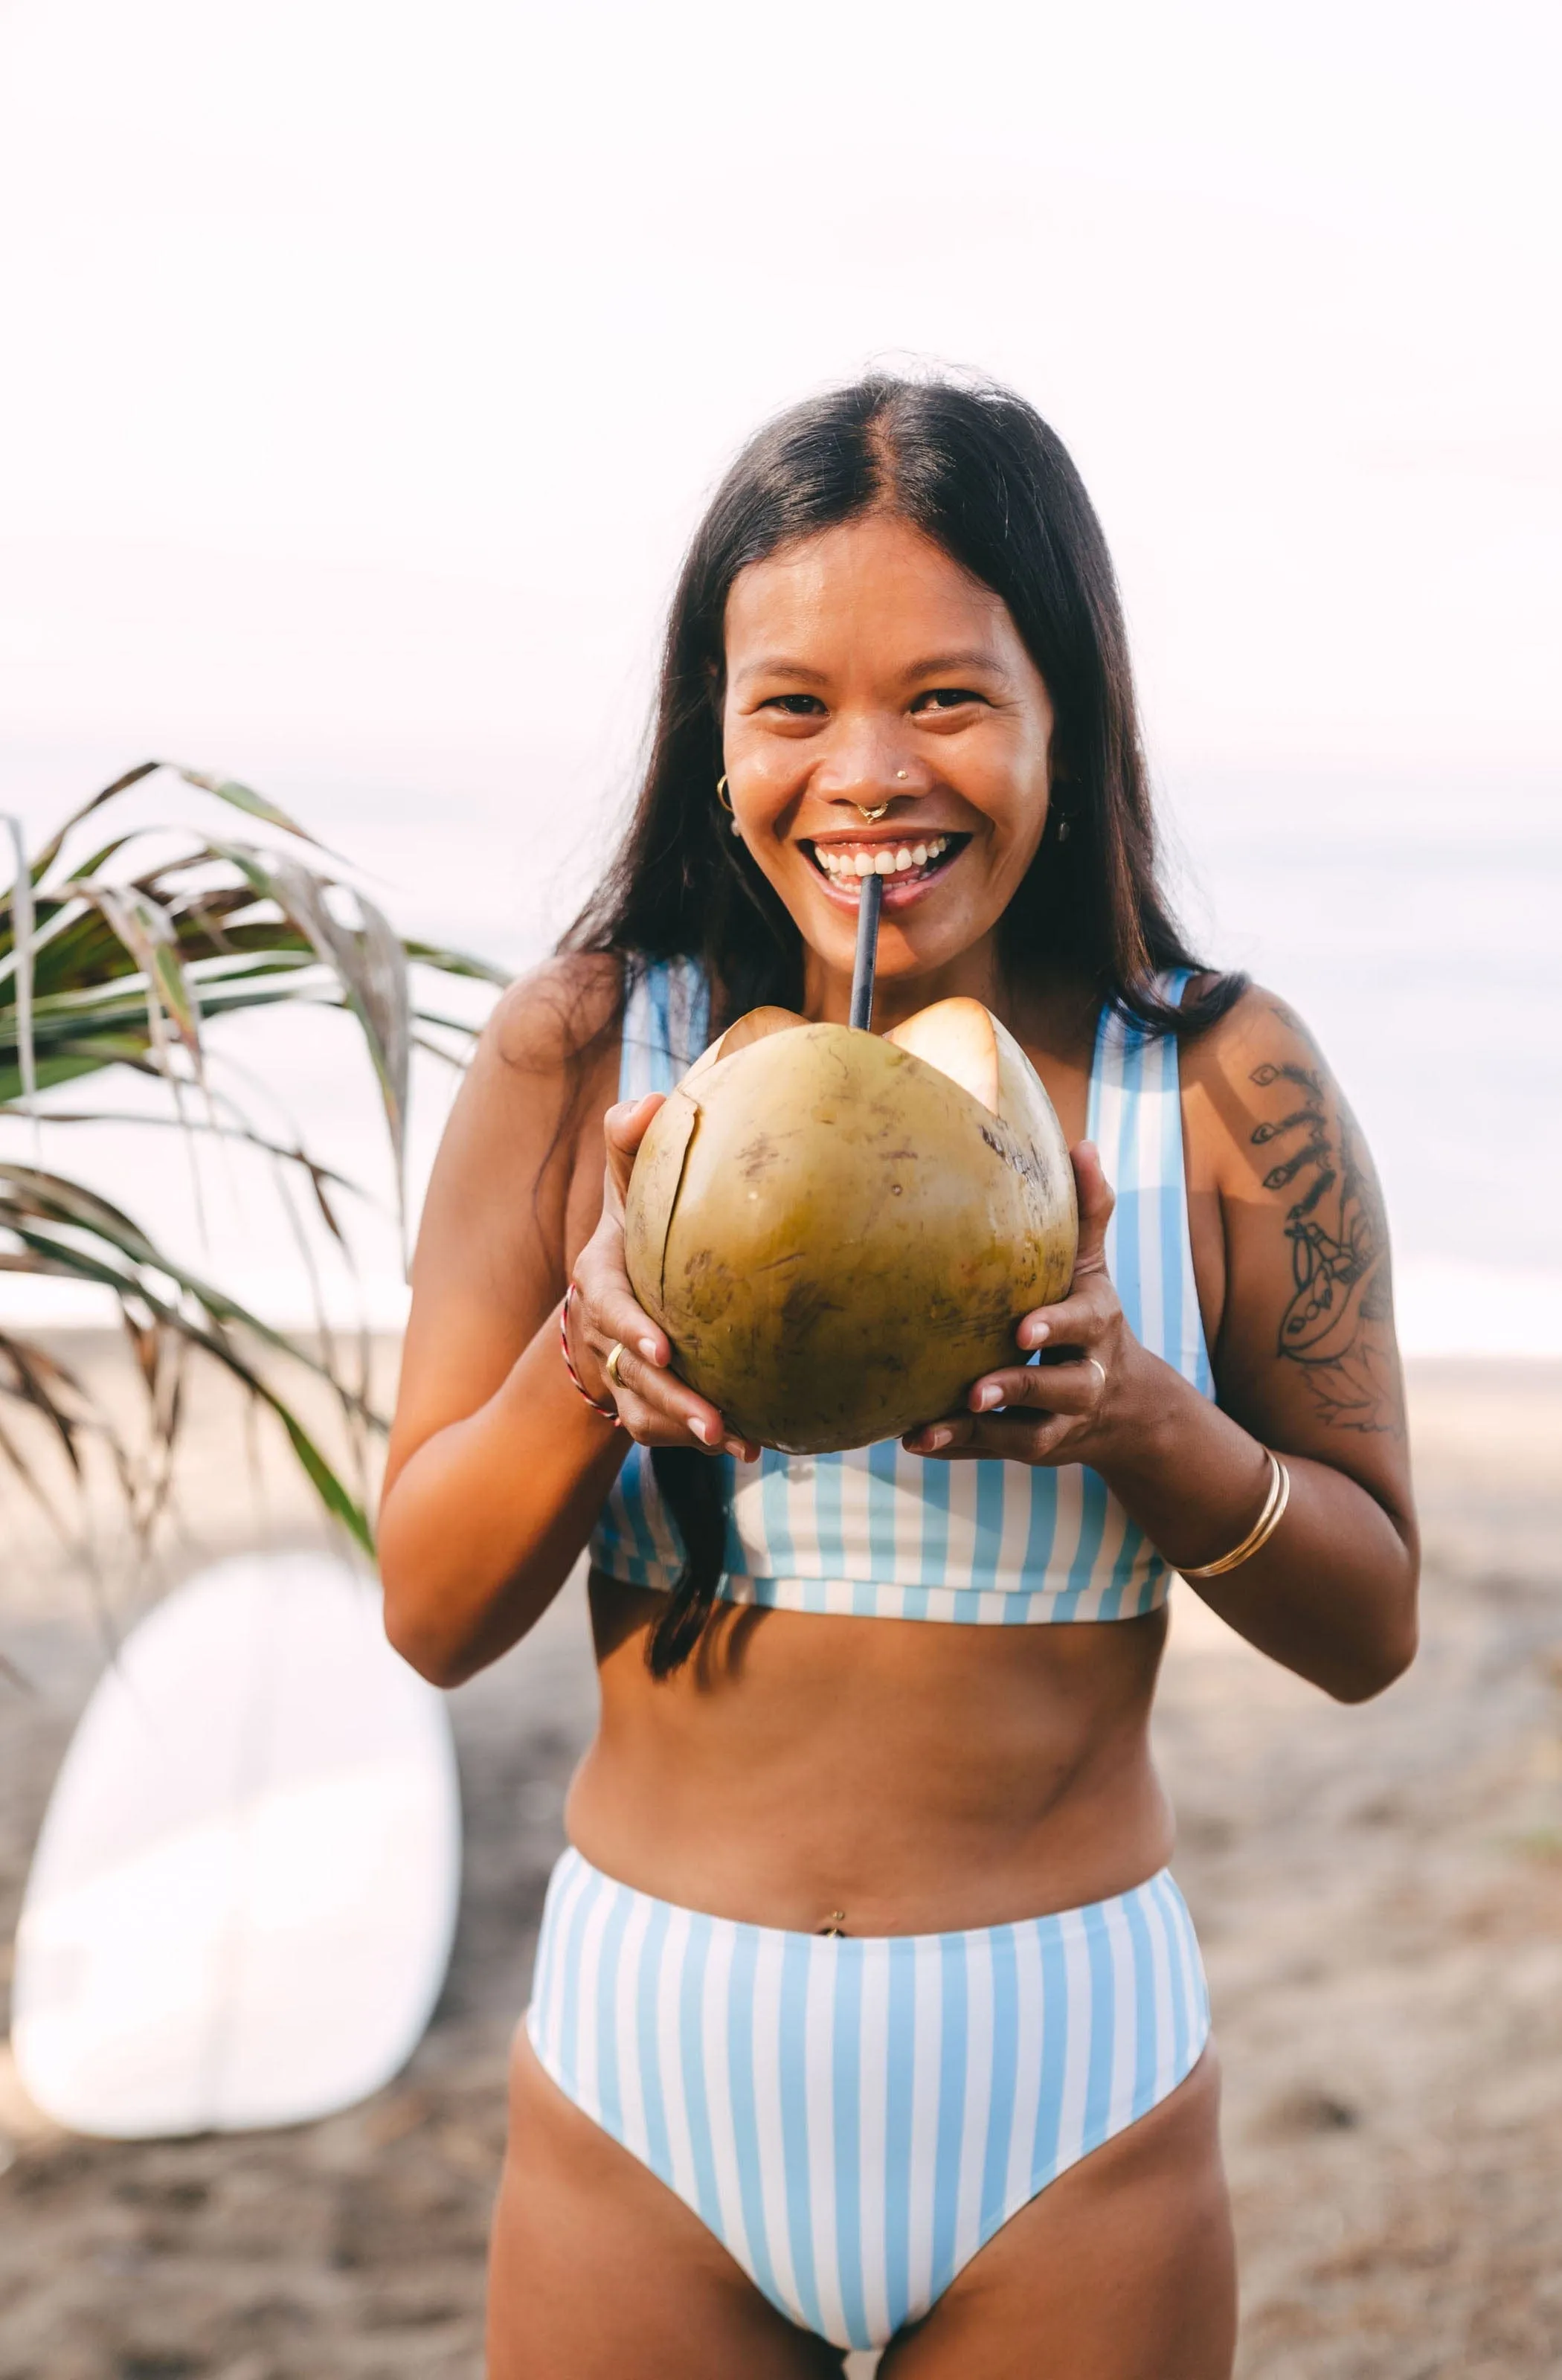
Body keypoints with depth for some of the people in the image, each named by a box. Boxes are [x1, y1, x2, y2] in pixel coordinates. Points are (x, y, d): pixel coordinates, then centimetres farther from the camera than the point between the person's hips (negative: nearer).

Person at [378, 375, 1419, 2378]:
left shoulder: (1224, 1088, -7)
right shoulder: (581, 1050, -6)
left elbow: (1368, 1627, 0)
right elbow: (430, 1613, -2)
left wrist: (1140, 1415, -19)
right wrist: (591, 1353, -21)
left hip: (1065, 2089, 0)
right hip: (649, 2063, 1)